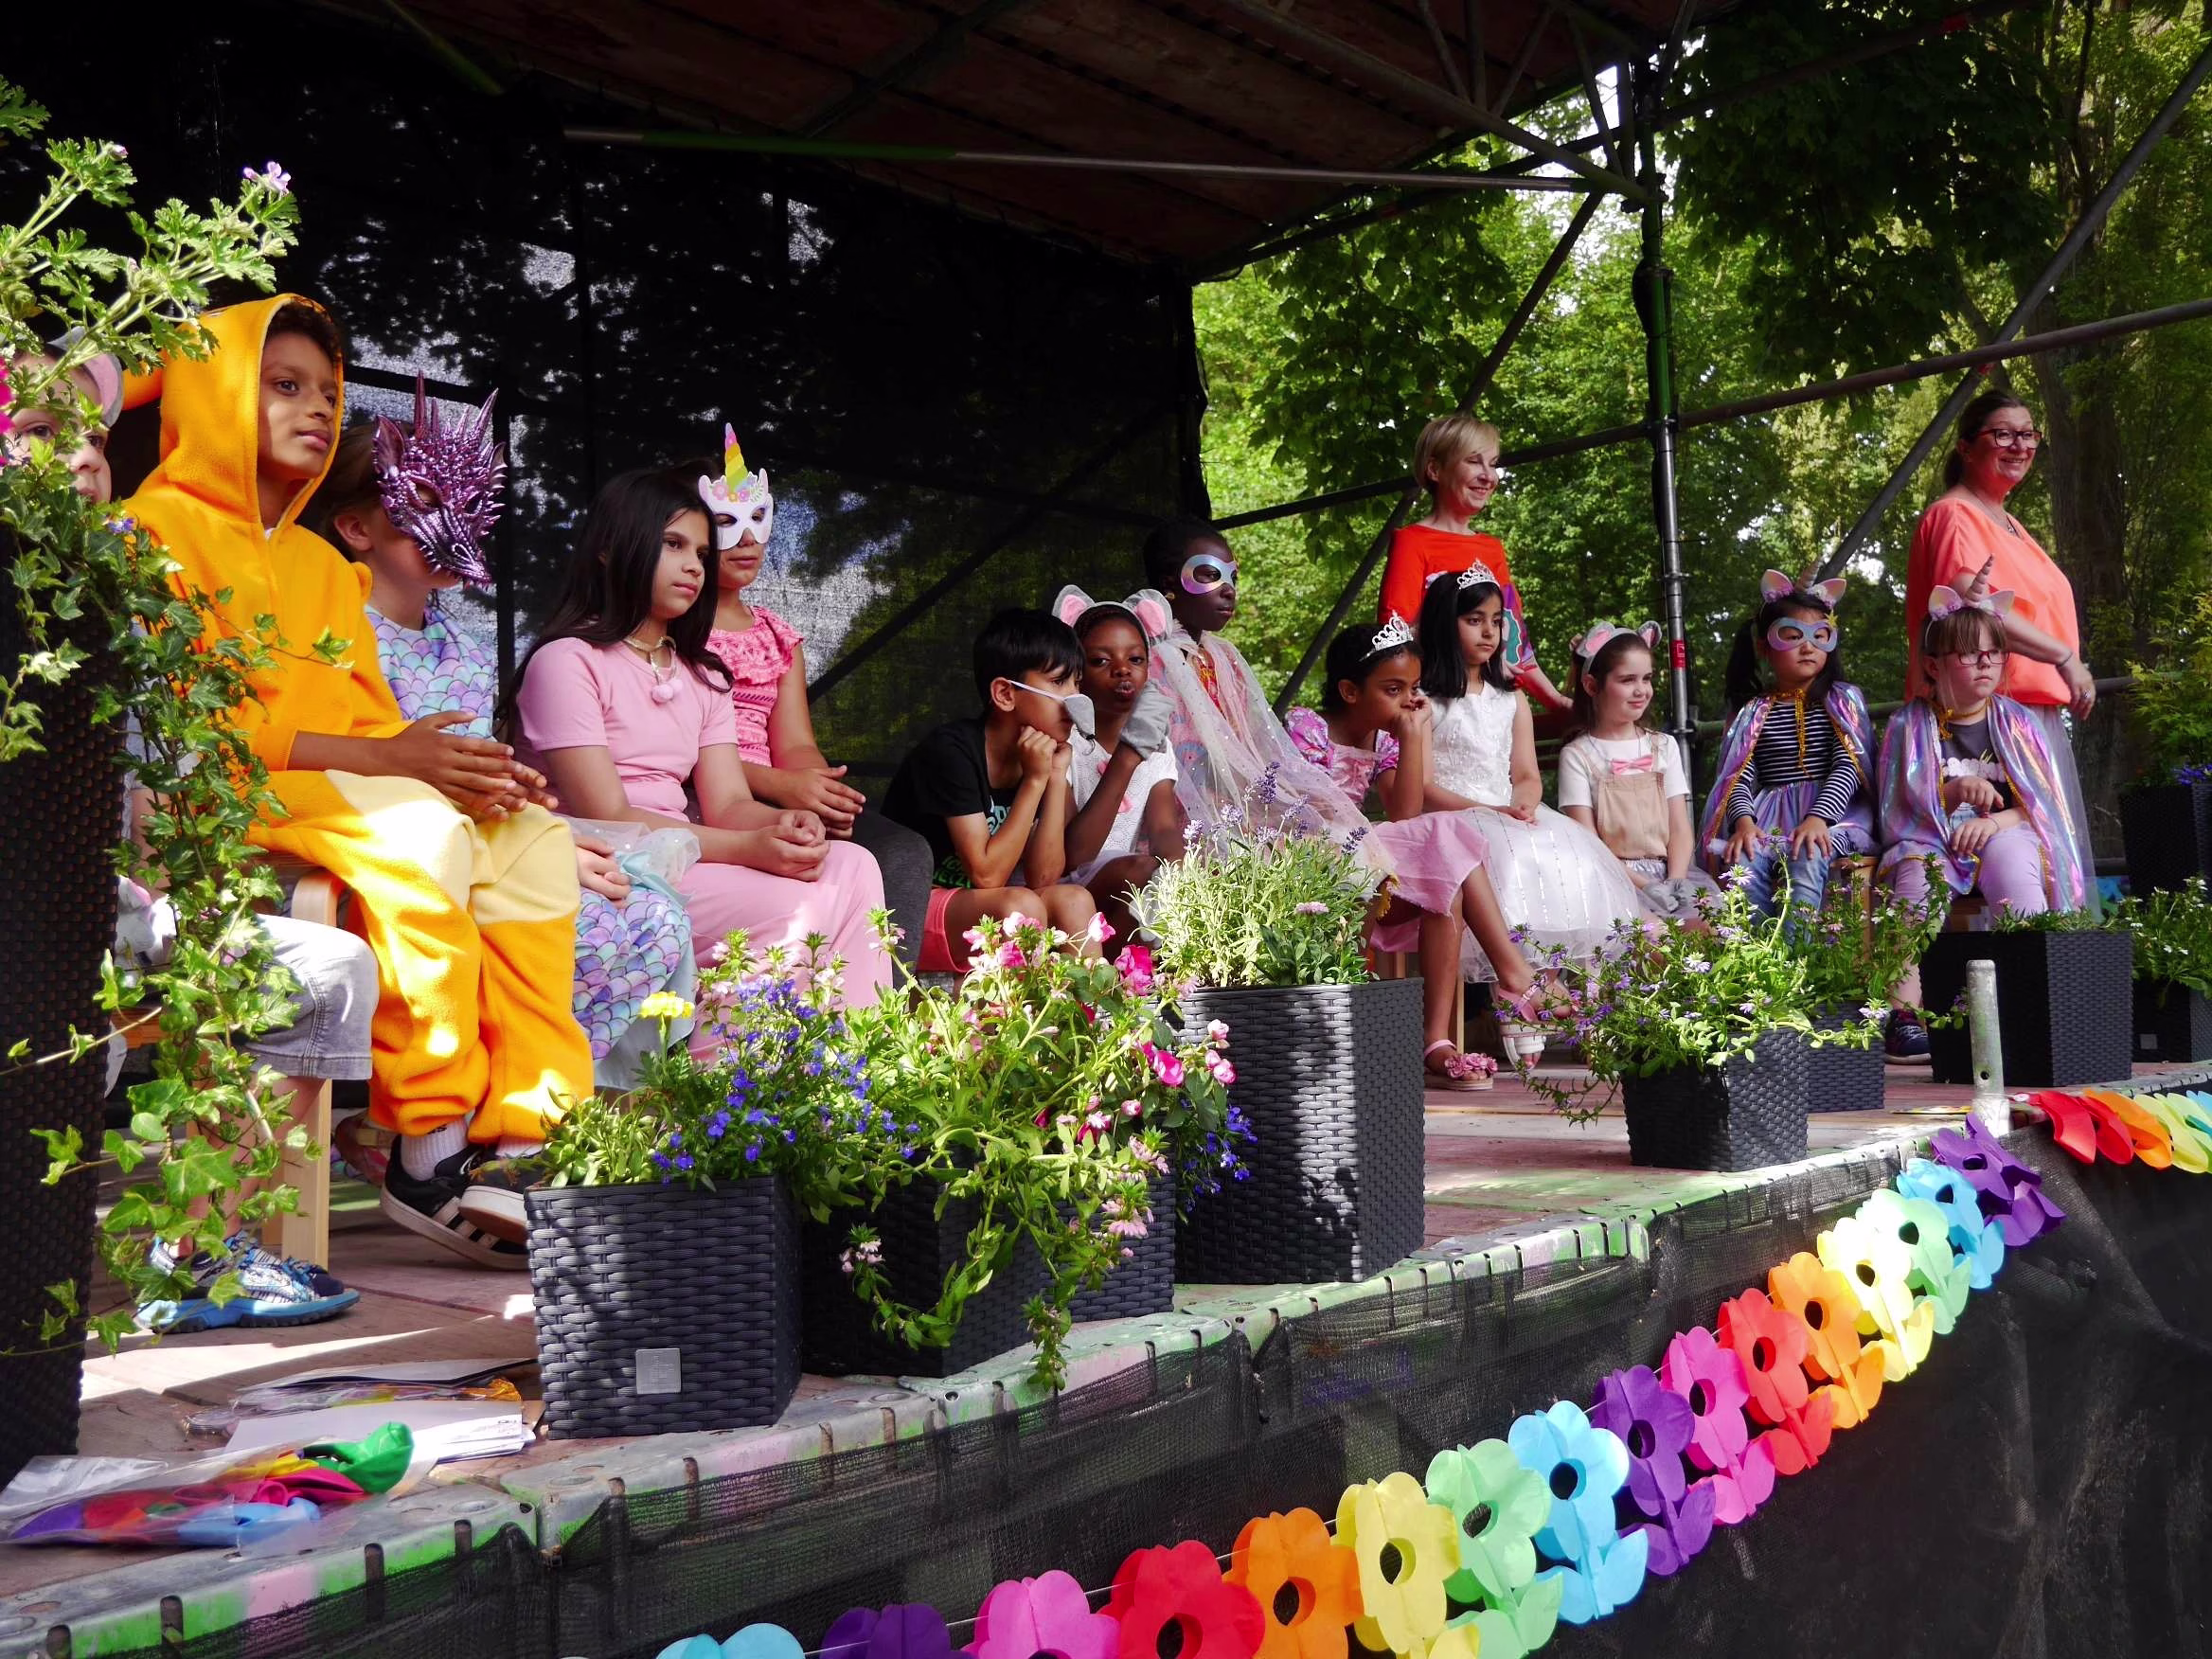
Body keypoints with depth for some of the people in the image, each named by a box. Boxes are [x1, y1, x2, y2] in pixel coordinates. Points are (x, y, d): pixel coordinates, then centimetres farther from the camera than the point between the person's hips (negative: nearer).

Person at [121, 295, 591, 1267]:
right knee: (419, 832, -34)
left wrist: (452, 765, -10)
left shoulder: (324, 566, 25)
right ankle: (432, 1146, -29)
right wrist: (379, 760, -21)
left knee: (532, 836, -17)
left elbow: (371, 719, 16)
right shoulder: (159, 528, 0)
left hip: (342, 791, 7)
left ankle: (525, 1132, -24)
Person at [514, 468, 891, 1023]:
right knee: (792, 908, -27)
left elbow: (729, 804, 9)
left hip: (679, 862, 7)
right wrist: (748, 848, -23)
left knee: (852, 869, -16)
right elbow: (605, 818, -13)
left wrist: (783, 824, -16)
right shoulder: (568, 663, -4)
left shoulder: (702, 676, 22)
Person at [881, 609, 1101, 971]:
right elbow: (986, 875, -22)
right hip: (904, 914, -7)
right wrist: (1034, 781, -20)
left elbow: (1043, 878, -4)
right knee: (1020, 906, -30)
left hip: (979, 912, 7)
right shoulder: (951, 751, -18)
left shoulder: (1035, 755, 4)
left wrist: (1056, 776, -9)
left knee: (1073, 900, -16)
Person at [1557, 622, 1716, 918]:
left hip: (1669, 872, 4)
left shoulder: (1664, 746, 16)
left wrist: (1675, 881, -10)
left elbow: (1680, 829, 9)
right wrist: (1644, 886, -17)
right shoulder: (1577, 755, 3)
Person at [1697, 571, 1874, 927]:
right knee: (1742, 862, -31)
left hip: (1832, 810, -2)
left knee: (1806, 857, -36)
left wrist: (1819, 817, -20)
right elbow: (1741, 776, 7)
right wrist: (1744, 821, -16)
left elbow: (1848, 766, -2)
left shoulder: (1843, 700, 12)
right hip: (1769, 817, 2)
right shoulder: (1753, 711, 16)